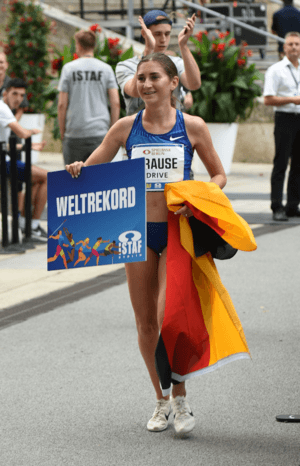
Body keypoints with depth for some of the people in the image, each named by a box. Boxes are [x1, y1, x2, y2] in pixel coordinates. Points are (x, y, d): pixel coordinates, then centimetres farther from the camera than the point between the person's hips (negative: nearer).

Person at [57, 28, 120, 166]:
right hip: (100, 132, 1)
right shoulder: (106, 69, 4)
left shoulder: (68, 68, 1)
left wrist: (62, 133, 7)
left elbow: (62, 105, -1)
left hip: (74, 134, -1)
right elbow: (115, 103, 0)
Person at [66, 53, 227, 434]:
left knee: (168, 317, -15)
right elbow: (91, 168, 8)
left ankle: (181, 399, 3)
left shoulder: (192, 126, -3)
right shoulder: (127, 127, 2)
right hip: (139, 231, 3)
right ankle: (161, 400, 24)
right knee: (146, 323, 7)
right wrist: (77, 169, -16)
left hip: (177, 231, -3)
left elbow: (218, 175, 6)